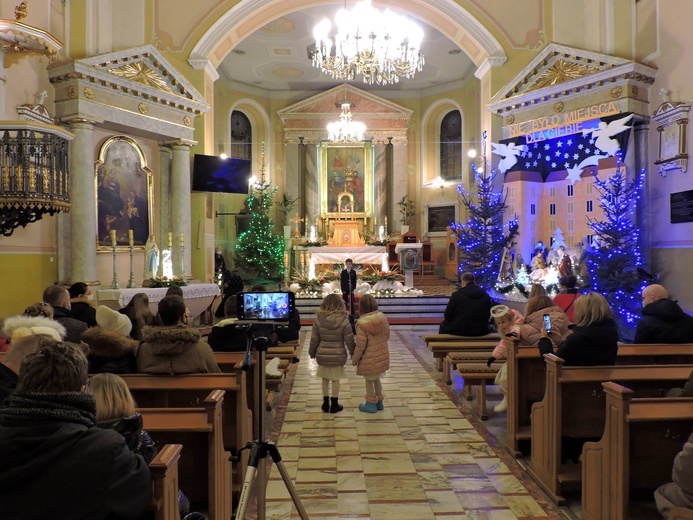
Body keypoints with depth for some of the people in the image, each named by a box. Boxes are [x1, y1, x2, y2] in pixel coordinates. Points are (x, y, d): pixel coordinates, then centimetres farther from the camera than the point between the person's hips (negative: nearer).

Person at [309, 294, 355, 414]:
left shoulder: (318, 320, -9)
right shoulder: (343, 320, -13)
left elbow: (314, 339, -2)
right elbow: (349, 340, -7)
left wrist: (312, 352, 13)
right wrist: (353, 353, 7)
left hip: (322, 355, 2)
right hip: (338, 355, -2)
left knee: (325, 379, 16)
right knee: (335, 380, 11)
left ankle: (326, 403, 25)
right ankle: (334, 405, 20)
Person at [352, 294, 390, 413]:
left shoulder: (362, 323, -24)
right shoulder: (383, 318, -6)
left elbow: (360, 345, -18)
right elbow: (387, 336, 7)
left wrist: (354, 359, -3)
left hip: (369, 359, -6)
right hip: (382, 356, 6)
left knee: (369, 380, 12)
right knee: (377, 378, 23)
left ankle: (371, 404, 24)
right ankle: (379, 402, 34)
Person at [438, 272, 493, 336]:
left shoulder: (457, 294, -11)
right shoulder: (486, 295, -1)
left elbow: (447, 316, -6)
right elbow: (488, 315, 7)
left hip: (459, 331, -4)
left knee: (443, 324, 25)